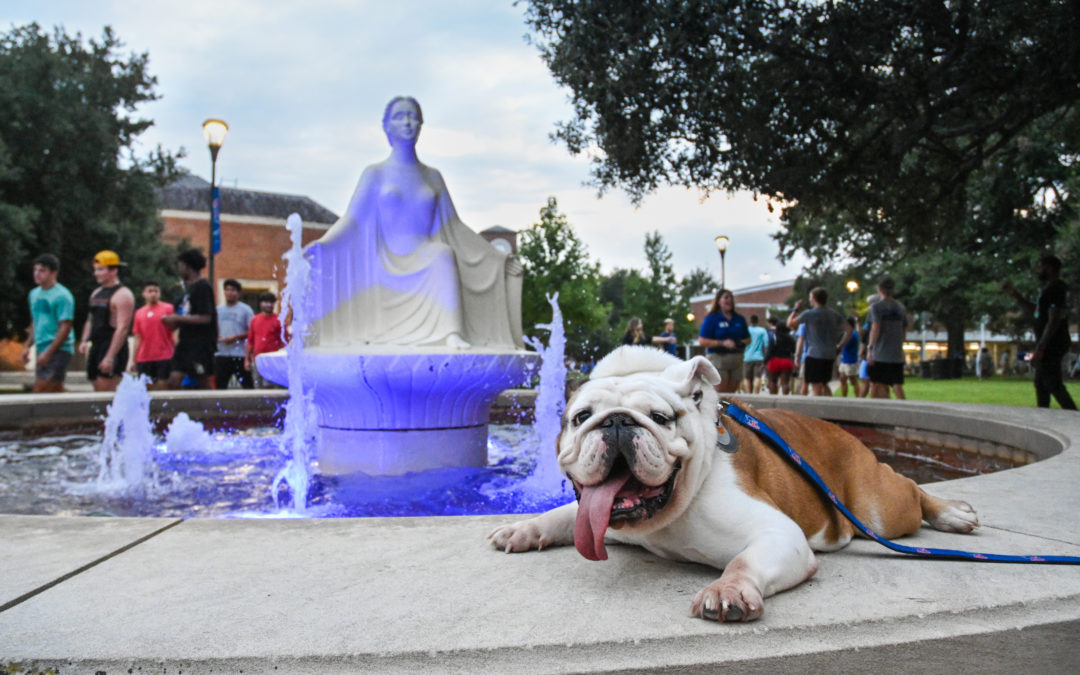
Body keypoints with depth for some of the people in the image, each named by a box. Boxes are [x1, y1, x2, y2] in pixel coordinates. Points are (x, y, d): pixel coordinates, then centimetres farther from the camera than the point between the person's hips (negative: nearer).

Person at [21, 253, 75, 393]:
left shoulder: (62, 295, -11)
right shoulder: (34, 293, 14)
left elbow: (65, 328, -16)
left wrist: (48, 352, -19)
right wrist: (28, 346, 15)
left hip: (58, 350, -8)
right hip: (42, 350, 8)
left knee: (40, 392, -13)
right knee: (56, 392, 13)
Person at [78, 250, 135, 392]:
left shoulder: (122, 294, -10)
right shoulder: (96, 293, 18)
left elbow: (123, 328, -18)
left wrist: (110, 356, -23)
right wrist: (85, 340, 6)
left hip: (113, 348, -9)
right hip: (95, 347, 9)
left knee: (106, 393, -13)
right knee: (98, 390, 9)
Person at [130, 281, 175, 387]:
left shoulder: (168, 308, 4)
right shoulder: (139, 313, 14)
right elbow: (138, 338, 15)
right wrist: (134, 360, 13)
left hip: (164, 357, -3)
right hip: (144, 358, 4)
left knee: (163, 386, -7)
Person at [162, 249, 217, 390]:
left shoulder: (202, 287, -11)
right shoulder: (189, 287, 18)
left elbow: (205, 318, -19)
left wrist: (178, 318, -13)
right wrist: (174, 321, 8)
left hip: (201, 342, -9)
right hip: (186, 342, 9)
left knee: (203, 382, -5)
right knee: (174, 380, 1)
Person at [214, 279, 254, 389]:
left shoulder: (245, 310, 0)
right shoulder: (218, 310, 14)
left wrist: (236, 337, -14)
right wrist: (217, 337, -1)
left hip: (240, 354, -4)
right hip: (221, 354, 4)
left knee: (247, 384, -3)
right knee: (220, 384, 5)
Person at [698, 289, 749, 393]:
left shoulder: (740, 319, 13)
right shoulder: (711, 318, -3)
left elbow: (747, 338, 20)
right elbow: (702, 341, -9)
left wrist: (741, 343, -3)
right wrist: (723, 343, -17)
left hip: (736, 360, 5)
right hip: (718, 358, -5)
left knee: (731, 393, 7)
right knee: (720, 393, -8)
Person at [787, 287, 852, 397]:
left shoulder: (809, 314, -8)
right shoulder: (835, 314, 10)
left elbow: (790, 324, -3)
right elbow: (849, 330, 7)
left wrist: (796, 309, 10)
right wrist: (838, 347, 11)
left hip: (815, 355, -6)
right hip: (830, 355, 6)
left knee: (816, 387, -4)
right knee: (824, 385, 18)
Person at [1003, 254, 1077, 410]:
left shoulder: (1056, 289, -16)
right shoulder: (1048, 289, 17)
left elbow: (1054, 321, -22)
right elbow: (1033, 311, 27)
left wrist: (1040, 349, -24)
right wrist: (1015, 294, 21)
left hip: (1052, 345, -11)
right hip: (1048, 345, 11)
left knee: (1053, 384, -12)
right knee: (1041, 384, 14)